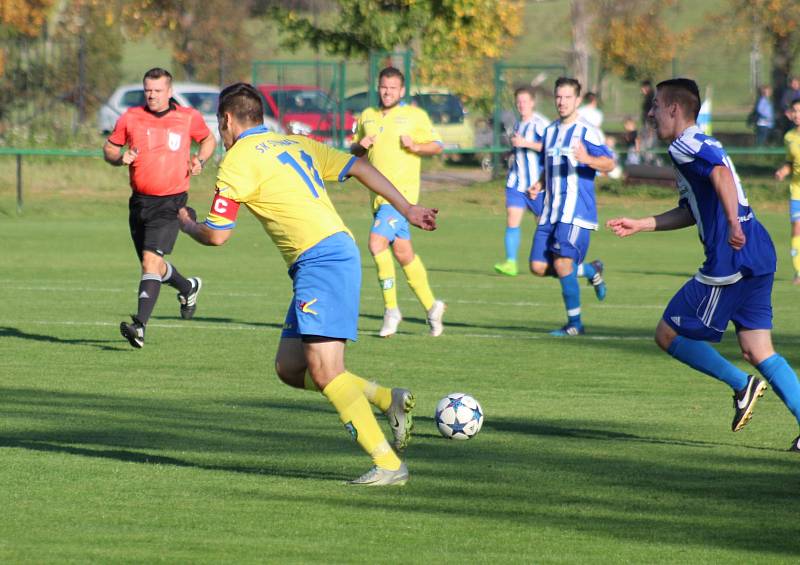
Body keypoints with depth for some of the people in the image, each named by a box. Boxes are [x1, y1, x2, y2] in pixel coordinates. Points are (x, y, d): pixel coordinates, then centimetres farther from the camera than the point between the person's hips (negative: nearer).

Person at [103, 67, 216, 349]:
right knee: (153, 265, 15)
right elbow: (109, 148, 12)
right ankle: (189, 288, 47)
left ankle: (140, 326, -27)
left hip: (170, 202, -4)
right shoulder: (130, 117, 3)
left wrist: (200, 160, 0)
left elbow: (208, 139, 19)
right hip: (140, 201, 4)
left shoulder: (188, 118, 0)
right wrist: (120, 157, -11)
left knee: (151, 259, -20)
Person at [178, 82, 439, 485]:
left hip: (321, 259, -9)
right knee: (289, 368, 11)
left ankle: (388, 464, -19)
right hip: (338, 249, 9)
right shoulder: (295, 144, 20)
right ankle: (389, 399, 8)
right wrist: (406, 209, 24)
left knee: (323, 370, -15)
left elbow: (216, 236, -3)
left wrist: (186, 225, 19)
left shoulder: (238, 161, -4)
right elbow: (359, 168, 19)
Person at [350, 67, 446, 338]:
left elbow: (437, 146, 3)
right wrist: (360, 146, 0)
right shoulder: (367, 117, 16)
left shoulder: (415, 115, 1)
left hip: (402, 190, -6)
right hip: (379, 194, 6)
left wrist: (415, 146, -15)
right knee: (403, 252, 10)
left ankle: (391, 309, -12)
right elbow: (353, 152, 22)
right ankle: (431, 306, 23)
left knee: (377, 242, -20)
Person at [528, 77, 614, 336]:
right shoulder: (550, 131, 16)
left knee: (562, 263, -15)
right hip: (551, 211, 7)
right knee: (539, 267, 2)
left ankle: (575, 323, 0)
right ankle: (591, 271, 26)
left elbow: (609, 164, -15)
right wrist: (539, 185, 7)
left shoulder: (587, 132, -7)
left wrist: (588, 159, -35)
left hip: (577, 210, -7)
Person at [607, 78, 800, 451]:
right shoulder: (702, 146, 24)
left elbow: (721, 172, -27)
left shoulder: (684, 147, -7)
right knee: (758, 352, 9)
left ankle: (741, 384, 0)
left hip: (730, 260, -10)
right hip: (759, 255, 10)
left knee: (668, 334, 2)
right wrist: (638, 225, 33)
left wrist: (733, 224, -36)